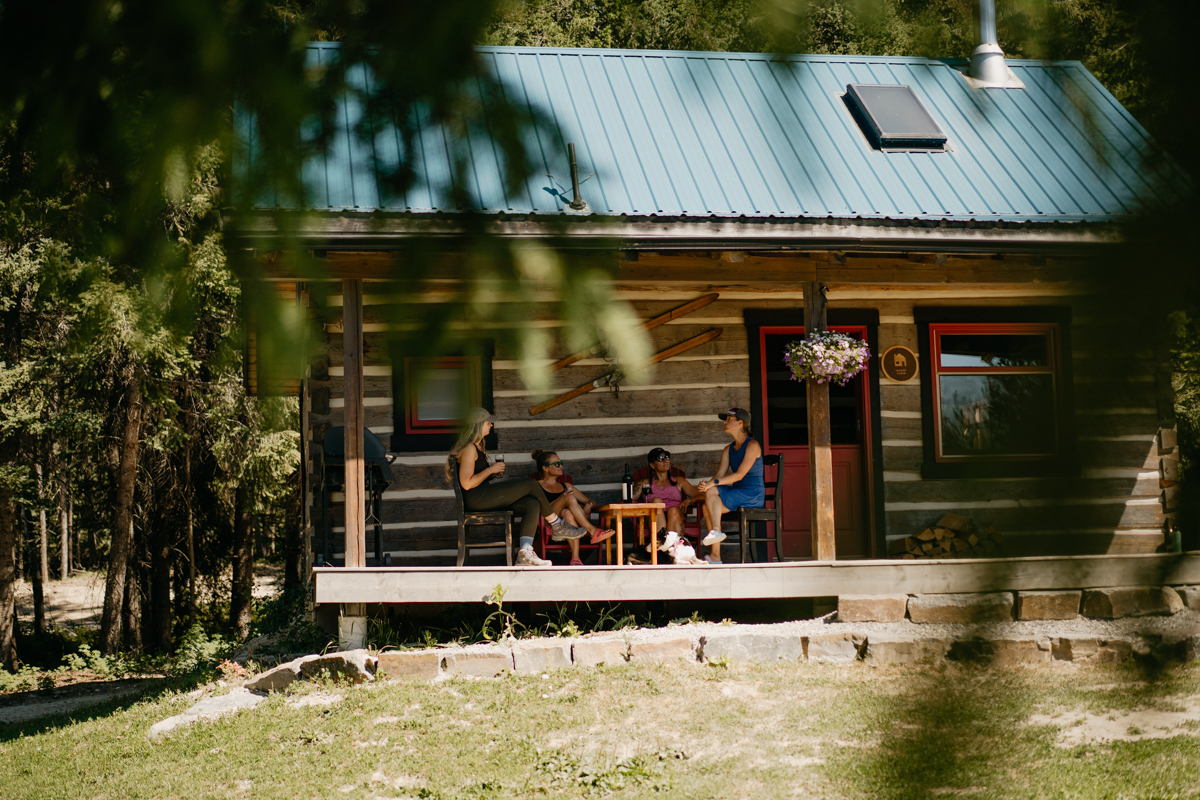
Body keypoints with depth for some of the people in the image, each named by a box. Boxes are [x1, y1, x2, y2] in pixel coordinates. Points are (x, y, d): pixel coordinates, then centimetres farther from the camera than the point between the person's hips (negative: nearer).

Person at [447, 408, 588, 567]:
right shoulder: (469, 448, -12)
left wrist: (494, 472, 9)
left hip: (484, 497, 11)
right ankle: (557, 526, 4)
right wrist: (490, 470, -11)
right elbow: (467, 483, -20)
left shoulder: (477, 446, 22)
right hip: (476, 499, -11)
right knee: (531, 484, -12)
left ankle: (524, 554, -20)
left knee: (533, 504, -9)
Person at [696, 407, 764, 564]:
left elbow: (739, 475, -17)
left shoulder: (752, 445, -8)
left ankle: (716, 531, -18)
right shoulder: (728, 449, 17)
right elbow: (720, 475, 8)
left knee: (712, 492, -25)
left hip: (753, 494, -7)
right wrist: (707, 484, -15)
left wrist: (713, 483, -24)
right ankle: (715, 556, -18)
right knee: (707, 507, -18)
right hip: (737, 493, 7)